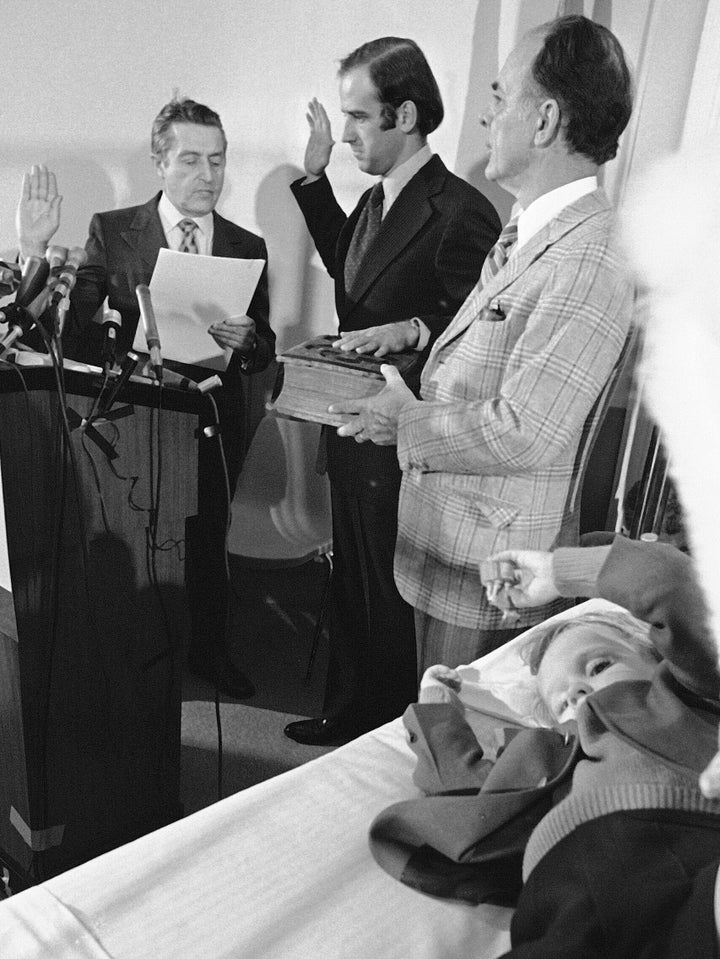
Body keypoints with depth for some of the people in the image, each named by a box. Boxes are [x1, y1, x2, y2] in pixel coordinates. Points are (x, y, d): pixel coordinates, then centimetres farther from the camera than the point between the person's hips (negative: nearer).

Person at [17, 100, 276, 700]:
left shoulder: (248, 247, 3)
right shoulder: (111, 232, -3)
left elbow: (264, 352, 3)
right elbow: (69, 333, -10)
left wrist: (245, 341, -20)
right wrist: (36, 252, -21)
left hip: (214, 422, 2)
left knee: (207, 543, 15)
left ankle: (209, 650, 38)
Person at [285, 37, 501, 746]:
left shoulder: (461, 214, -19)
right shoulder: (375, 201, 8)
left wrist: (415, 329, -33)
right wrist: (314, 176, 18)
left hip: (401, 445, -9)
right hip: (353, 431, 9)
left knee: (390, 598, 9)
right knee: (350, 584, 22)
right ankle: (347, 712, 43)